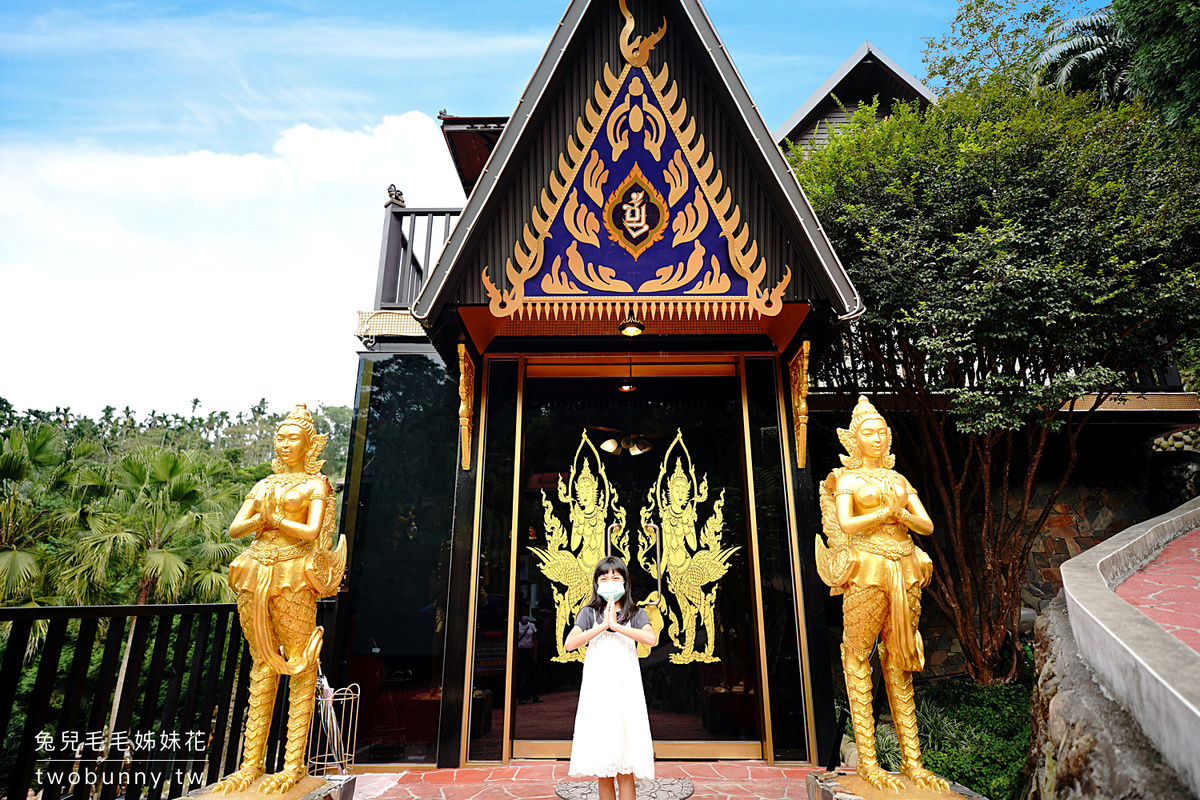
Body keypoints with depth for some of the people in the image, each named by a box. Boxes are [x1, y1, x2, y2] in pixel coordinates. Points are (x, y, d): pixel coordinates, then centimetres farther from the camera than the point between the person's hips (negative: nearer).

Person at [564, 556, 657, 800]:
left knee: (625, 770, -1)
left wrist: (616, 625, -14)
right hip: (597, 691, 1)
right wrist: (602, 625, -12)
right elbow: (569, 643, -9)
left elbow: (651, 639, -14)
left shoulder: (635, 614, 7)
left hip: (626, 691, 0)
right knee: (602, 770, 5)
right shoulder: (589, 613, 7)